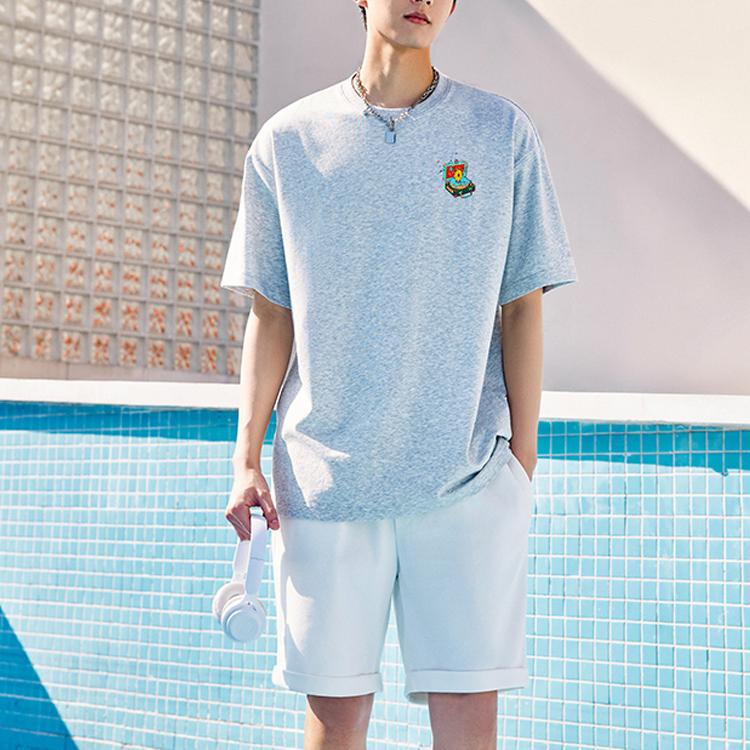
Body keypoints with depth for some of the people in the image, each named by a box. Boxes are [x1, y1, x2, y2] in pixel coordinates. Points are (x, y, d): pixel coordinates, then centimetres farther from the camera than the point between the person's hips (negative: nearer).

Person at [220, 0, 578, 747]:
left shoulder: (503, 132, 7)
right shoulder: (287, 140, 8)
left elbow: (522, 307, 7)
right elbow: (271, 315, 11)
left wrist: (523, 458, 2)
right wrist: (246, 460, 3)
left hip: (468, 480, 0)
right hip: (323, 480, 1)